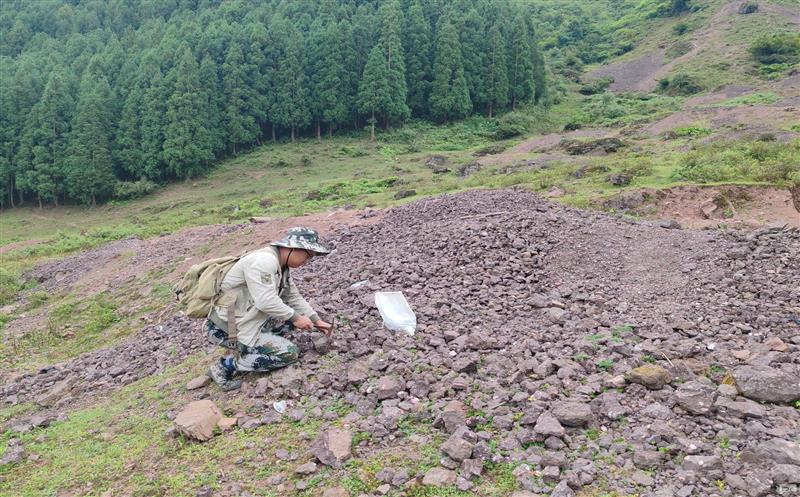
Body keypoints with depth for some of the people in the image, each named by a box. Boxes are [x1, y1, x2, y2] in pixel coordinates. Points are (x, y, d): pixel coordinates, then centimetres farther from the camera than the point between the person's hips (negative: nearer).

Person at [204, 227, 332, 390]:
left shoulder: (281, 266, 8)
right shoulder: (264, 260, -23)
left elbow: (294, 297, 16)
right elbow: (266, 301, -29)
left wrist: (316, 321, 8)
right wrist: (295, 318, -17)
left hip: (247, 320, 10)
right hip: (227, 329, -10)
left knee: (291, 314, 9)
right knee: (289, 353, -11)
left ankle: (252, 349, 9)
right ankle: (226, 366, -6)